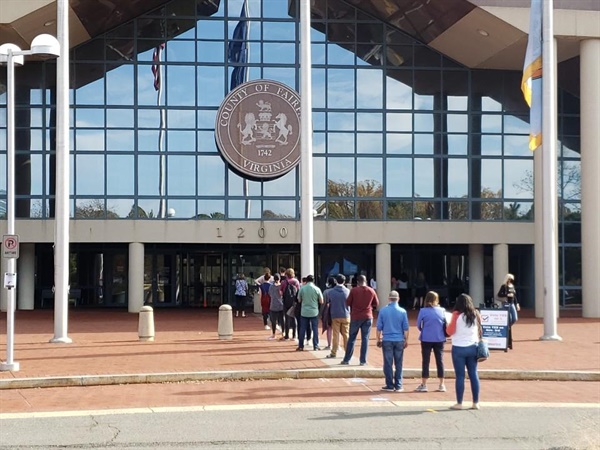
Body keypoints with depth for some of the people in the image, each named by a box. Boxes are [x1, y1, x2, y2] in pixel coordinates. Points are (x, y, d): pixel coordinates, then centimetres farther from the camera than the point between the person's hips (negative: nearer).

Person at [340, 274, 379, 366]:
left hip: (355, 317, -1)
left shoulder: (354, 290, -9)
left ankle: (346, 360, 11)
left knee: (351, 339, 7)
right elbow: (376, 304, 9)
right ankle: (363, 360, 4)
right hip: (368, 317, 1)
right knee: (365, 339, 5)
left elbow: (347, 303, -3)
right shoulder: (371, 291, 0)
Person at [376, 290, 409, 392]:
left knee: (388, 364, 4)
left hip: (387, 340, 0)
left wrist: (379, 339, 11)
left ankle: (390, 385, 6)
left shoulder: (383, 311, -2)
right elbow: (405, 328, 1)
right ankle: (398, 386, 7)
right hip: (399, 340, 1)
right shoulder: (403, 311, -2)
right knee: (398, 364, 7)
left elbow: (379, 327, 1)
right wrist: (406, 340, 10)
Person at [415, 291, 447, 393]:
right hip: (439, 339, 2)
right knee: (440, 361, 10)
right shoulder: (442, 311, -2)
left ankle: (423, 385, 8)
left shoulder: (423, 311, -8)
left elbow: (418, 325, -2)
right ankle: (441, 385, 14)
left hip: (426, 339, -2)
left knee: (425, 361, 6)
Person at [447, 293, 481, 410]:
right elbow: (479, 331, 12)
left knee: (460, 376, -1)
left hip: (459, 348, -4)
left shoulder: (457, 315, -9)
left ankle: (459, 403, 2)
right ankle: (476, 403, 9)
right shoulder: (475, 315, 5)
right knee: (474, 375, 7)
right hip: (472, 347, 4)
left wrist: (448, 325, 9)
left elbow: (450, 331, -8)